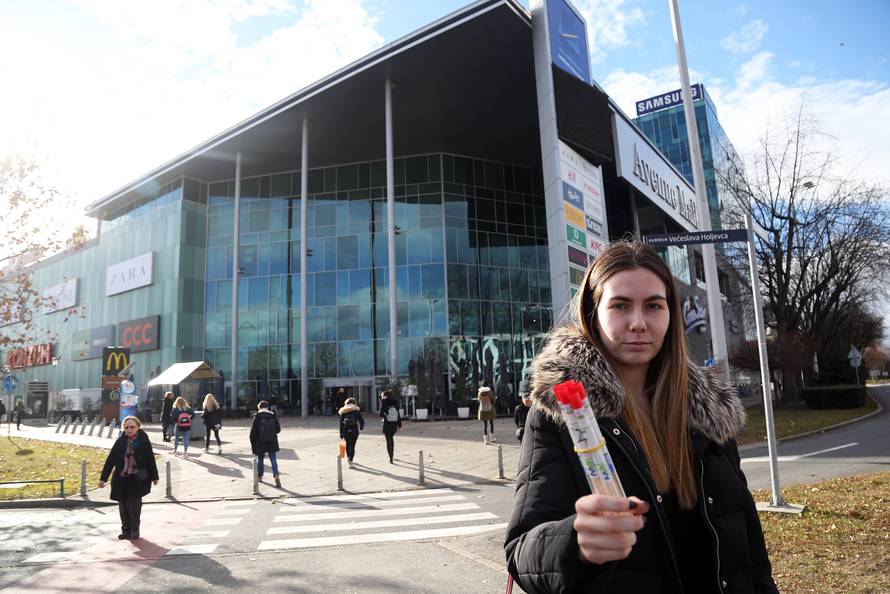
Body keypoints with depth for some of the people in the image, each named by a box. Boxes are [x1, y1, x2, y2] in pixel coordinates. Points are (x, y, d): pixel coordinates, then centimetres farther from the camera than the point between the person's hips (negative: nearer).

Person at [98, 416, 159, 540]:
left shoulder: (143, 441, -5)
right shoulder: (120, 441, 1)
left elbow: (150, 459, 0)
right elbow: (110, 460, 4)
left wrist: (154, 477, 4)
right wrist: (103, 478, 3)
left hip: (138, 479, -3)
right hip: (121, 479, 3)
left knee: (133, 504, -8)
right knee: (123, 505, 8)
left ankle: (135, 530, 11)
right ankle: (126, 530, 23)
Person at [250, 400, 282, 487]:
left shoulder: (257, 417, -8)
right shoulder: (273, 416, 0)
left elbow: (253, 431, -9)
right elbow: (278, 429, 5)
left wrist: (252, 443, 1)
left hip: (260, 443, -1)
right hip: (272, 443, 1)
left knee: (260, 460, 17)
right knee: (273, 460, 2)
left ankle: (259, 476, 32)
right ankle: (276, 476, -14)